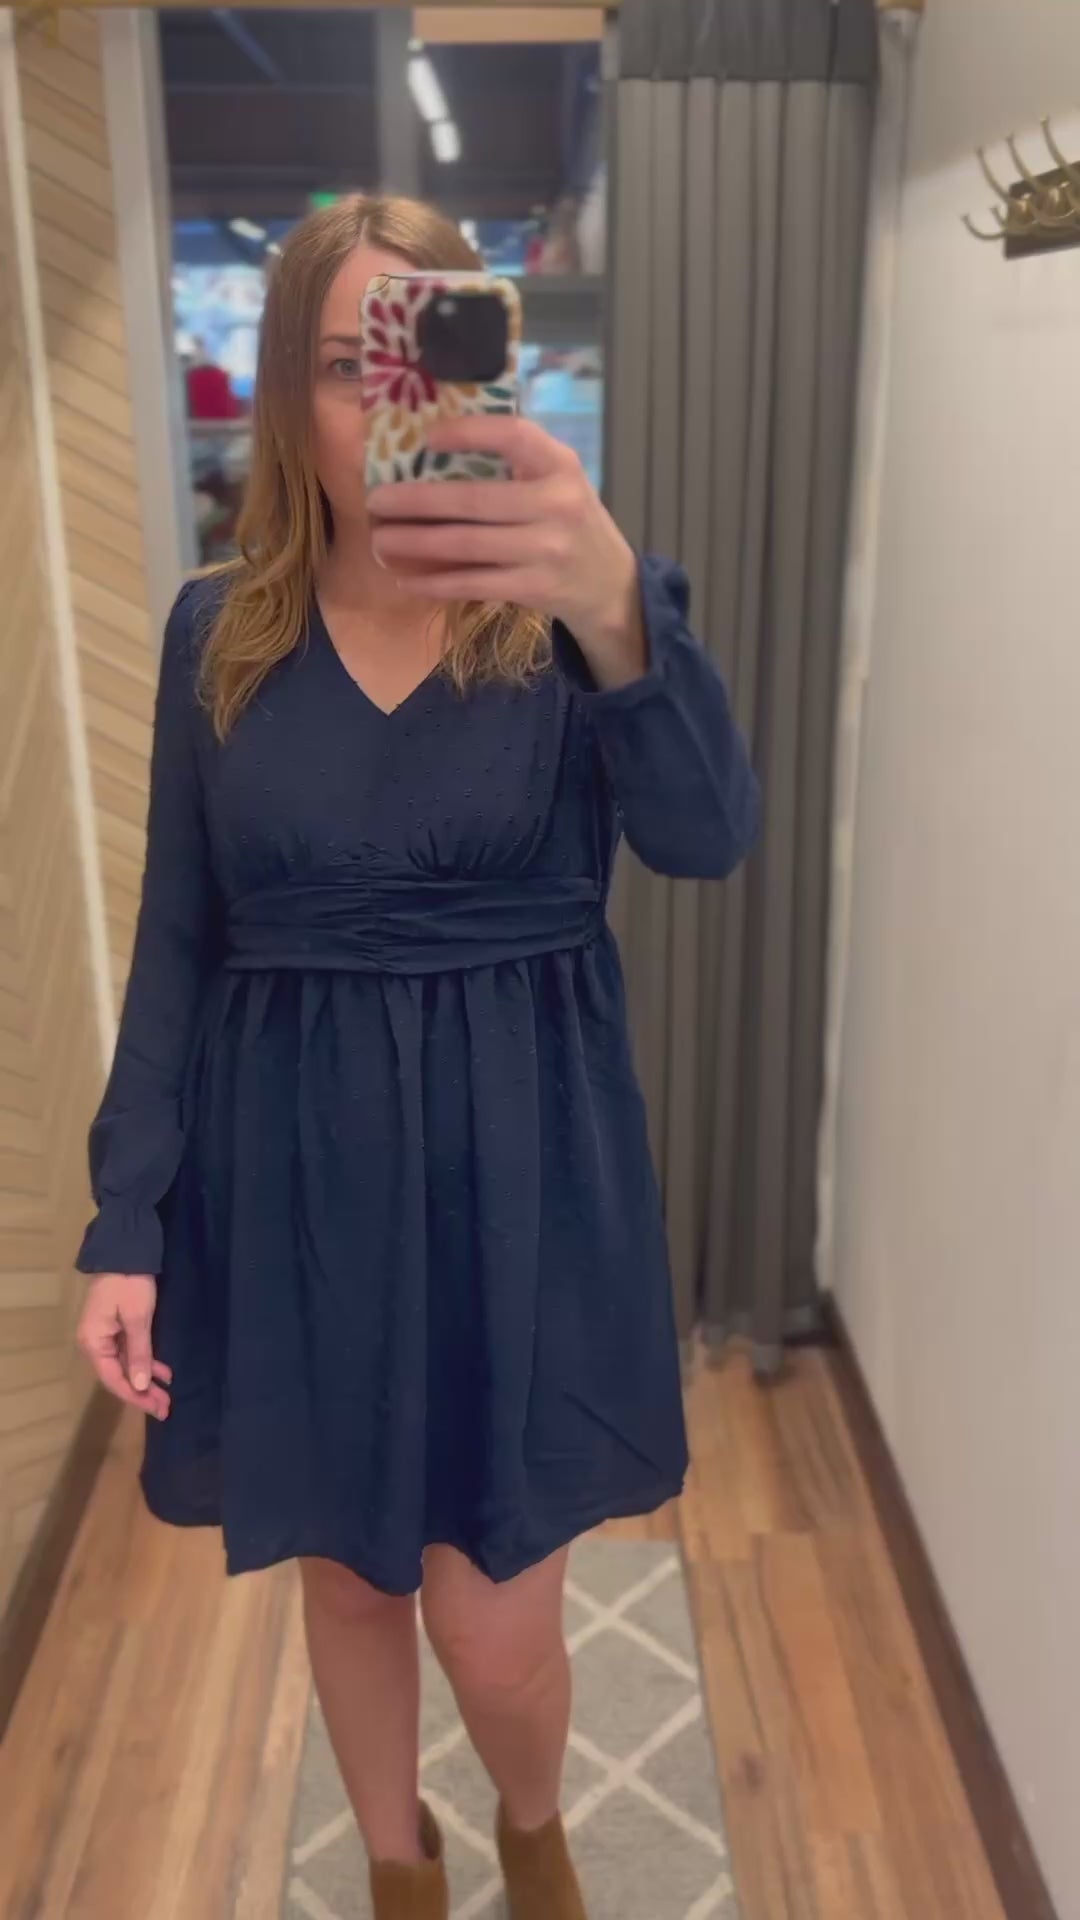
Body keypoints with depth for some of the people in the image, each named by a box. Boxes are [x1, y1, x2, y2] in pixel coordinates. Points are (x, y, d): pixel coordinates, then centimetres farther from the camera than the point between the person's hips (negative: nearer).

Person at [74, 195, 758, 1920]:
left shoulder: (577, 601, -6)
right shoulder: (218, 633, 0)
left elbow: (710, 837, -24)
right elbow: (176, 945, 3)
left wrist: (616, 611, -44)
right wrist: (127, 1221, -2)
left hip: (518, 1154, -2)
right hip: (291, 1162, 2)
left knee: (498, 1635, 7)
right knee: (347, 1578, 19)